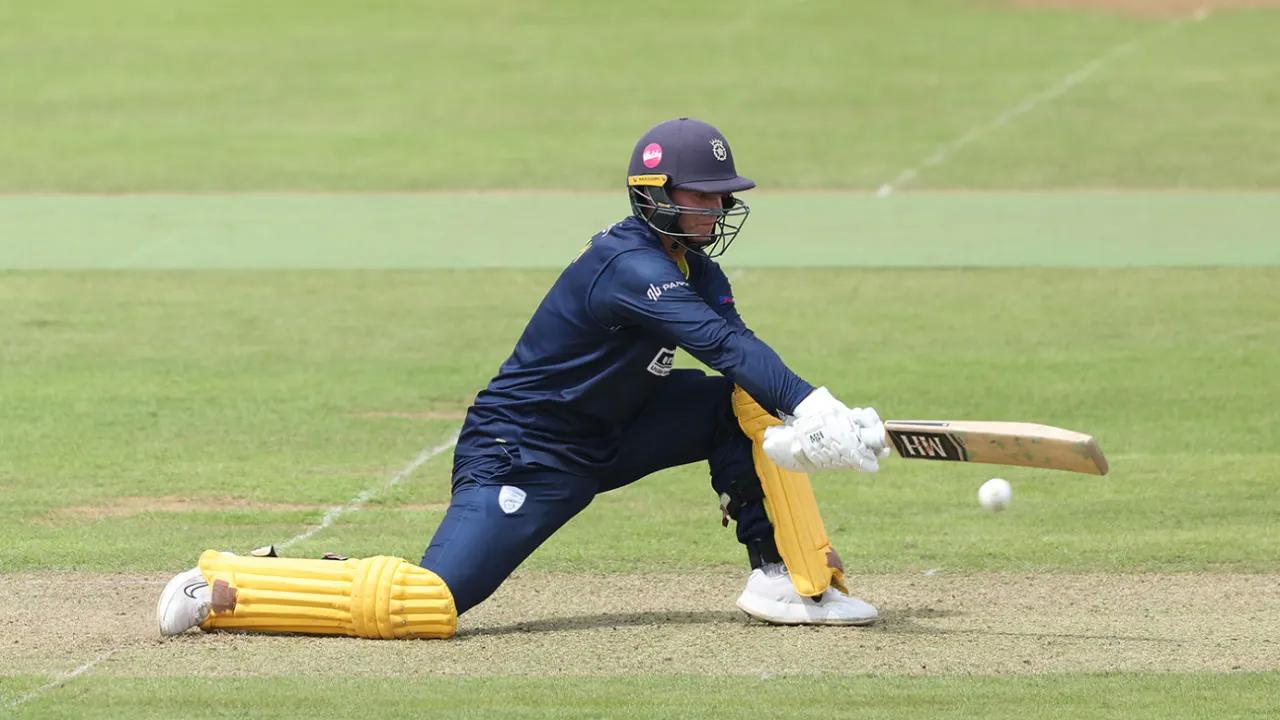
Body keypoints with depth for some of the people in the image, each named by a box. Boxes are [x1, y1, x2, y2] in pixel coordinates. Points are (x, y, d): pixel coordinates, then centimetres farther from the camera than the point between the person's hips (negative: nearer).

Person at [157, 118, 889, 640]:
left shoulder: (696, 269, 6)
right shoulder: (629, 266, -23)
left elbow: (740, 349, -6)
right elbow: (726, 343, -34)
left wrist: (807, 428, -24)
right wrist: (819, 413, -43)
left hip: (606, 439, 9)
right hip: (525, 457, -9)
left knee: (750, 403, -2)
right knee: (428, 605, -23)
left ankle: (791, 577, 2)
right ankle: (225, 587, -10)